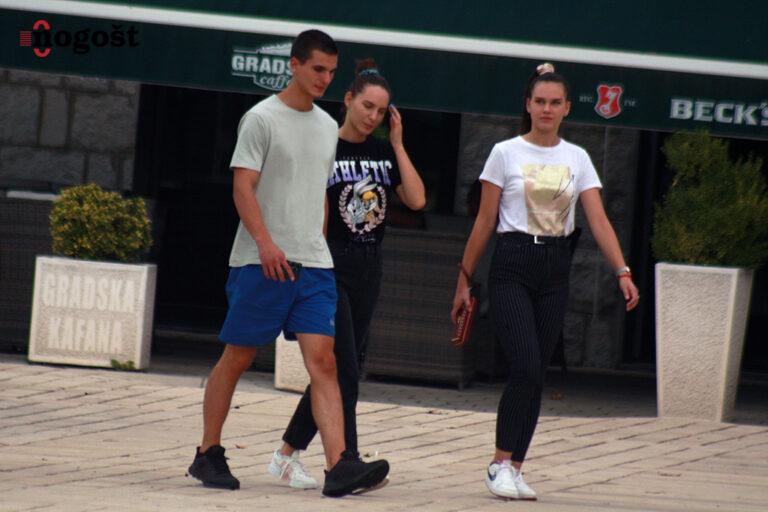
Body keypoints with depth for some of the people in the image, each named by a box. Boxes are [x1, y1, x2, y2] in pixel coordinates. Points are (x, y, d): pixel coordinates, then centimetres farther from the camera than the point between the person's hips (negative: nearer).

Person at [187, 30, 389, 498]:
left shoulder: (327, 126, 16)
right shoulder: (262, 119, -4)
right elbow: (243, 187, -11)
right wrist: (265, 242, -23)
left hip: (313, 265, 5)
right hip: (260, 263, -5)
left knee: (323, 360, -7)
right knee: (237, 358, 3)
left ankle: (339, 467, -17)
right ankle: (208, 455, 18)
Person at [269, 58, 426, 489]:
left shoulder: (385, 152, 9)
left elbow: (416, 199, -1)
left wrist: (398, 144, 0)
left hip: (368, 266, 6)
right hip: (330, 263, -6)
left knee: (342, 369, 9)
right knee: (345, 370, -12)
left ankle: (288, 454, 19)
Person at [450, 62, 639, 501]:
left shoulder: (577, 158, 8)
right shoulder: (506, 153, 0)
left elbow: (599, 220, 0)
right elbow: (484, 223, 2)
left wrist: (623, 272, -13)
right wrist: (464, 280, 1)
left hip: (555, 270, 4)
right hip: (513, 266, -4)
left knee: (536, 375, 4)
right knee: (526, 367, -16)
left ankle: (513, 469, 11)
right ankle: (501, 464, -7)